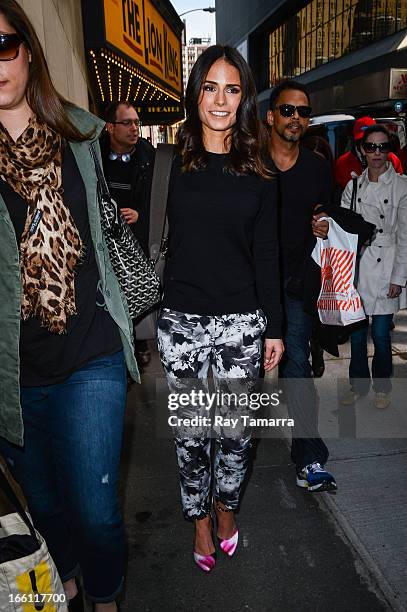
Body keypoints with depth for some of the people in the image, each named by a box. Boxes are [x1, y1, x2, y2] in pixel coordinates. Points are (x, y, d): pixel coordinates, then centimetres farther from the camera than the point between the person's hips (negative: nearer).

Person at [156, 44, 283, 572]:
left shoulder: (257, 174, 4)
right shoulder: (171, 165, 2)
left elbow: (266, 255, 4)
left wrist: (273, 327, 3)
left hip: (241, 324, 1)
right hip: (181, 322, 0)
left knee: (236, 429, 12)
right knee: (190, 431, 11)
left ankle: (226, 507, 40)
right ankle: (199, 518, 35)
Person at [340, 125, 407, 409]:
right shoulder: (353, 186, 7)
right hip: (356, 270, 3)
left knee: (381, 334, 3)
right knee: (357, 333, 9)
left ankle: (382, 387, 24)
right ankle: (359, 385, 26)